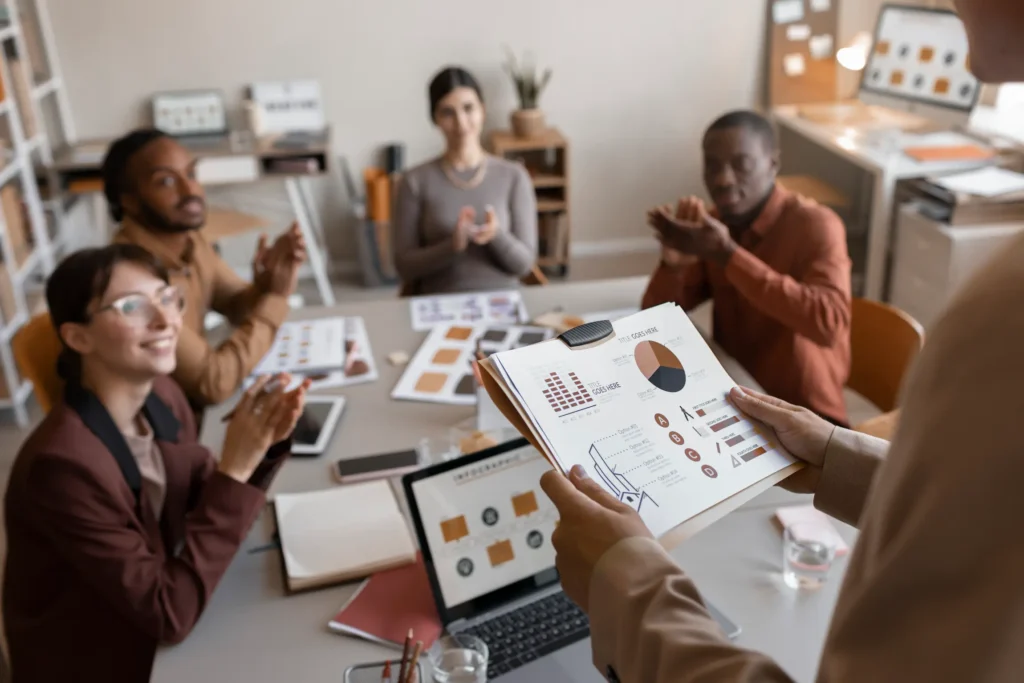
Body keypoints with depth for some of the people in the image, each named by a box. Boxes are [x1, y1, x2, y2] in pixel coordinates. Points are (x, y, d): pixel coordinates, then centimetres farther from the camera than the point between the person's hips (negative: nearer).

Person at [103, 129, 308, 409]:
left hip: (193, 407, 7)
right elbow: (212, 384, -27)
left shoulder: (187, 238, -3)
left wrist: (265, 287, -15)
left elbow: (238, 306, 8)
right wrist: (275, 297, -22)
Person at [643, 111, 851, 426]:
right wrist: (673, 264, -19)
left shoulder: (815, 225, -16)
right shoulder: (714, 223, 2)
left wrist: (728, 255, -32)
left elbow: (829, 323, -32)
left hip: (804, 414, -6)